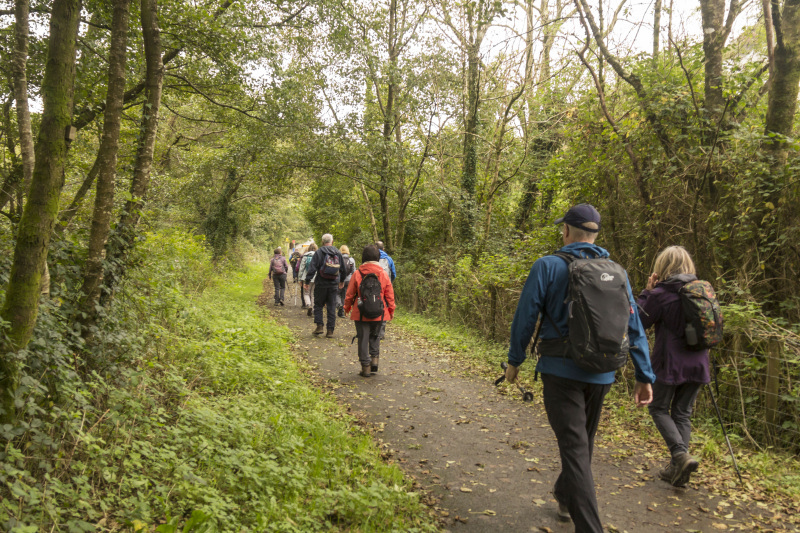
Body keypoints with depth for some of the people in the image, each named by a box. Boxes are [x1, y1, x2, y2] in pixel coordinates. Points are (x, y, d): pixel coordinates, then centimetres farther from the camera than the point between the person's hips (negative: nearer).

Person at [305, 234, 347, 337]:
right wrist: (342, 281, 30)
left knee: (318, 305, 11)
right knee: (332, 307, 6)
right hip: (334, 284, 3)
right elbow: (343, 269, 16)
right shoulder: (338, 253, 7)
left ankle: (319, 326, 1)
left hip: (321, 283, -3)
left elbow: (312, 268, -11)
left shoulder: (319, 252, -5)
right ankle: (330, 330, 6)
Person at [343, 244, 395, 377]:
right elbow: (390, 294, 3)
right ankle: (375, 360, 9)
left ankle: (365, 367, 8)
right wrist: (391, 309, 15)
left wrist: (347, 307, 17)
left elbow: (350, 294, 1)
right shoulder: (383, 274, -3)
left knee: (363, 339, 6)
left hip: (361, 314, -2)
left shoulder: (357, 274, -6)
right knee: (375, 337, 20)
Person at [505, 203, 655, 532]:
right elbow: (634, 328, 4)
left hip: (561, 371, -5)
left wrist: (514, 360, 4)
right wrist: (644, 376, 9)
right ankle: (564, 495, 43)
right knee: (583, 441, 23)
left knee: (575, 449, -2)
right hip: (601, 374, 5)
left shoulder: (548, 266, -8)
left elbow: (525, 317, -8)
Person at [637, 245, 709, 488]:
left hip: (670, 363, -5)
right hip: (697, 364, 5)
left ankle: (681, 455, -8)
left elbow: (638, 321, -4)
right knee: (683, 414, 13)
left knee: (659, 409, 11)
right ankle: (677, 468, 13)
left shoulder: (660, 294, -14)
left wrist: (647, 291, -2)